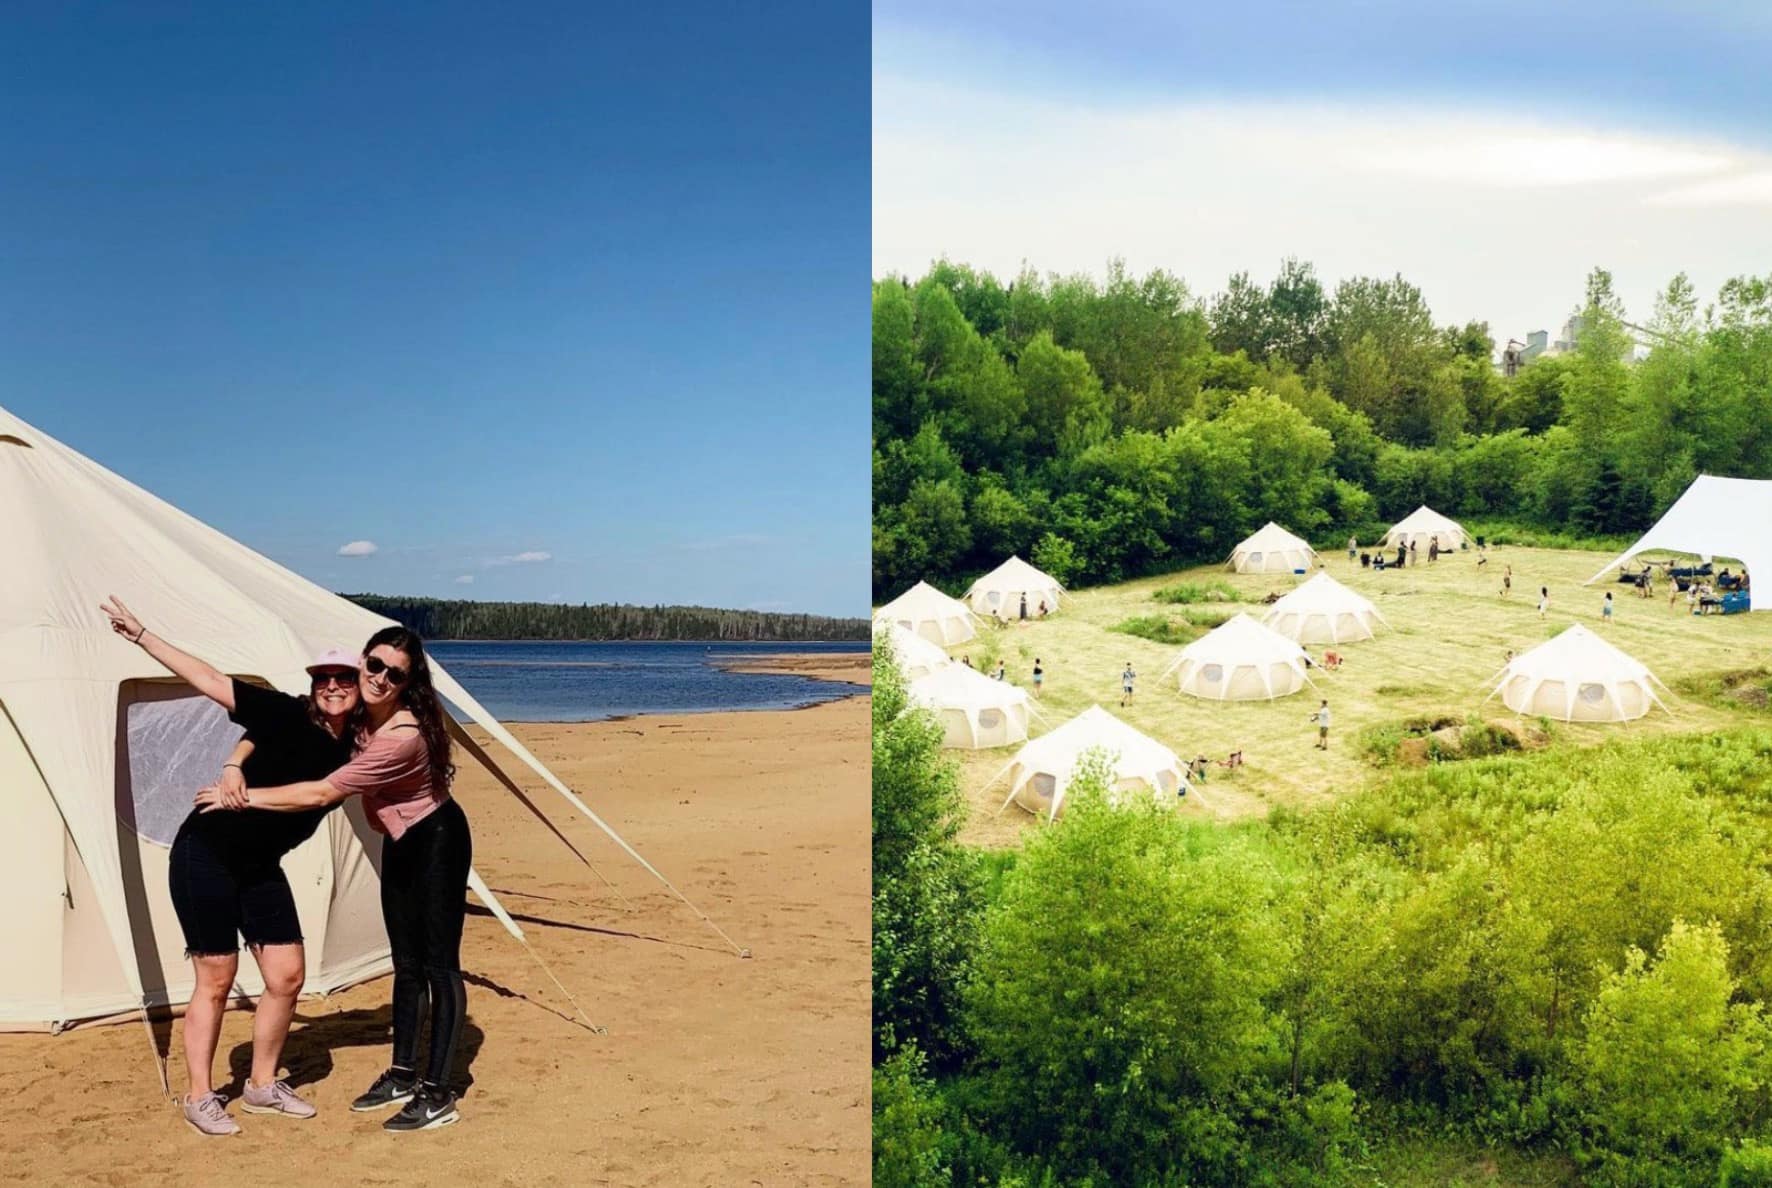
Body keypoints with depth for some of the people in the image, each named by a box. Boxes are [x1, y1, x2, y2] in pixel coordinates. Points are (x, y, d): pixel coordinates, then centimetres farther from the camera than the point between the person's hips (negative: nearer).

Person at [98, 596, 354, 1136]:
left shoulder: (346, 750, -1)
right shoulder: (287, 715, -17)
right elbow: (209, 679, -18)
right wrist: (141, 635, -21)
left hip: (261, 867, 6)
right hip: (204, 855, -6)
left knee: (287, 976, 4)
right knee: (215, 979, 0)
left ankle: (262, 1086, 22)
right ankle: (198, 1097, 15)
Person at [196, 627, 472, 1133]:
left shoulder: (402, 738, -33)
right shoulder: (353, 714, -7)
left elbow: (320, 794, -30)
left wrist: (244, 799, -22)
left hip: (437, 843, -9)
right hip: (400, 844, 9)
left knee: (439, 966, -5)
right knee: (406, 964, 15)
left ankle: (437, 1095, -1)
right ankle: (403, 1074, 26)